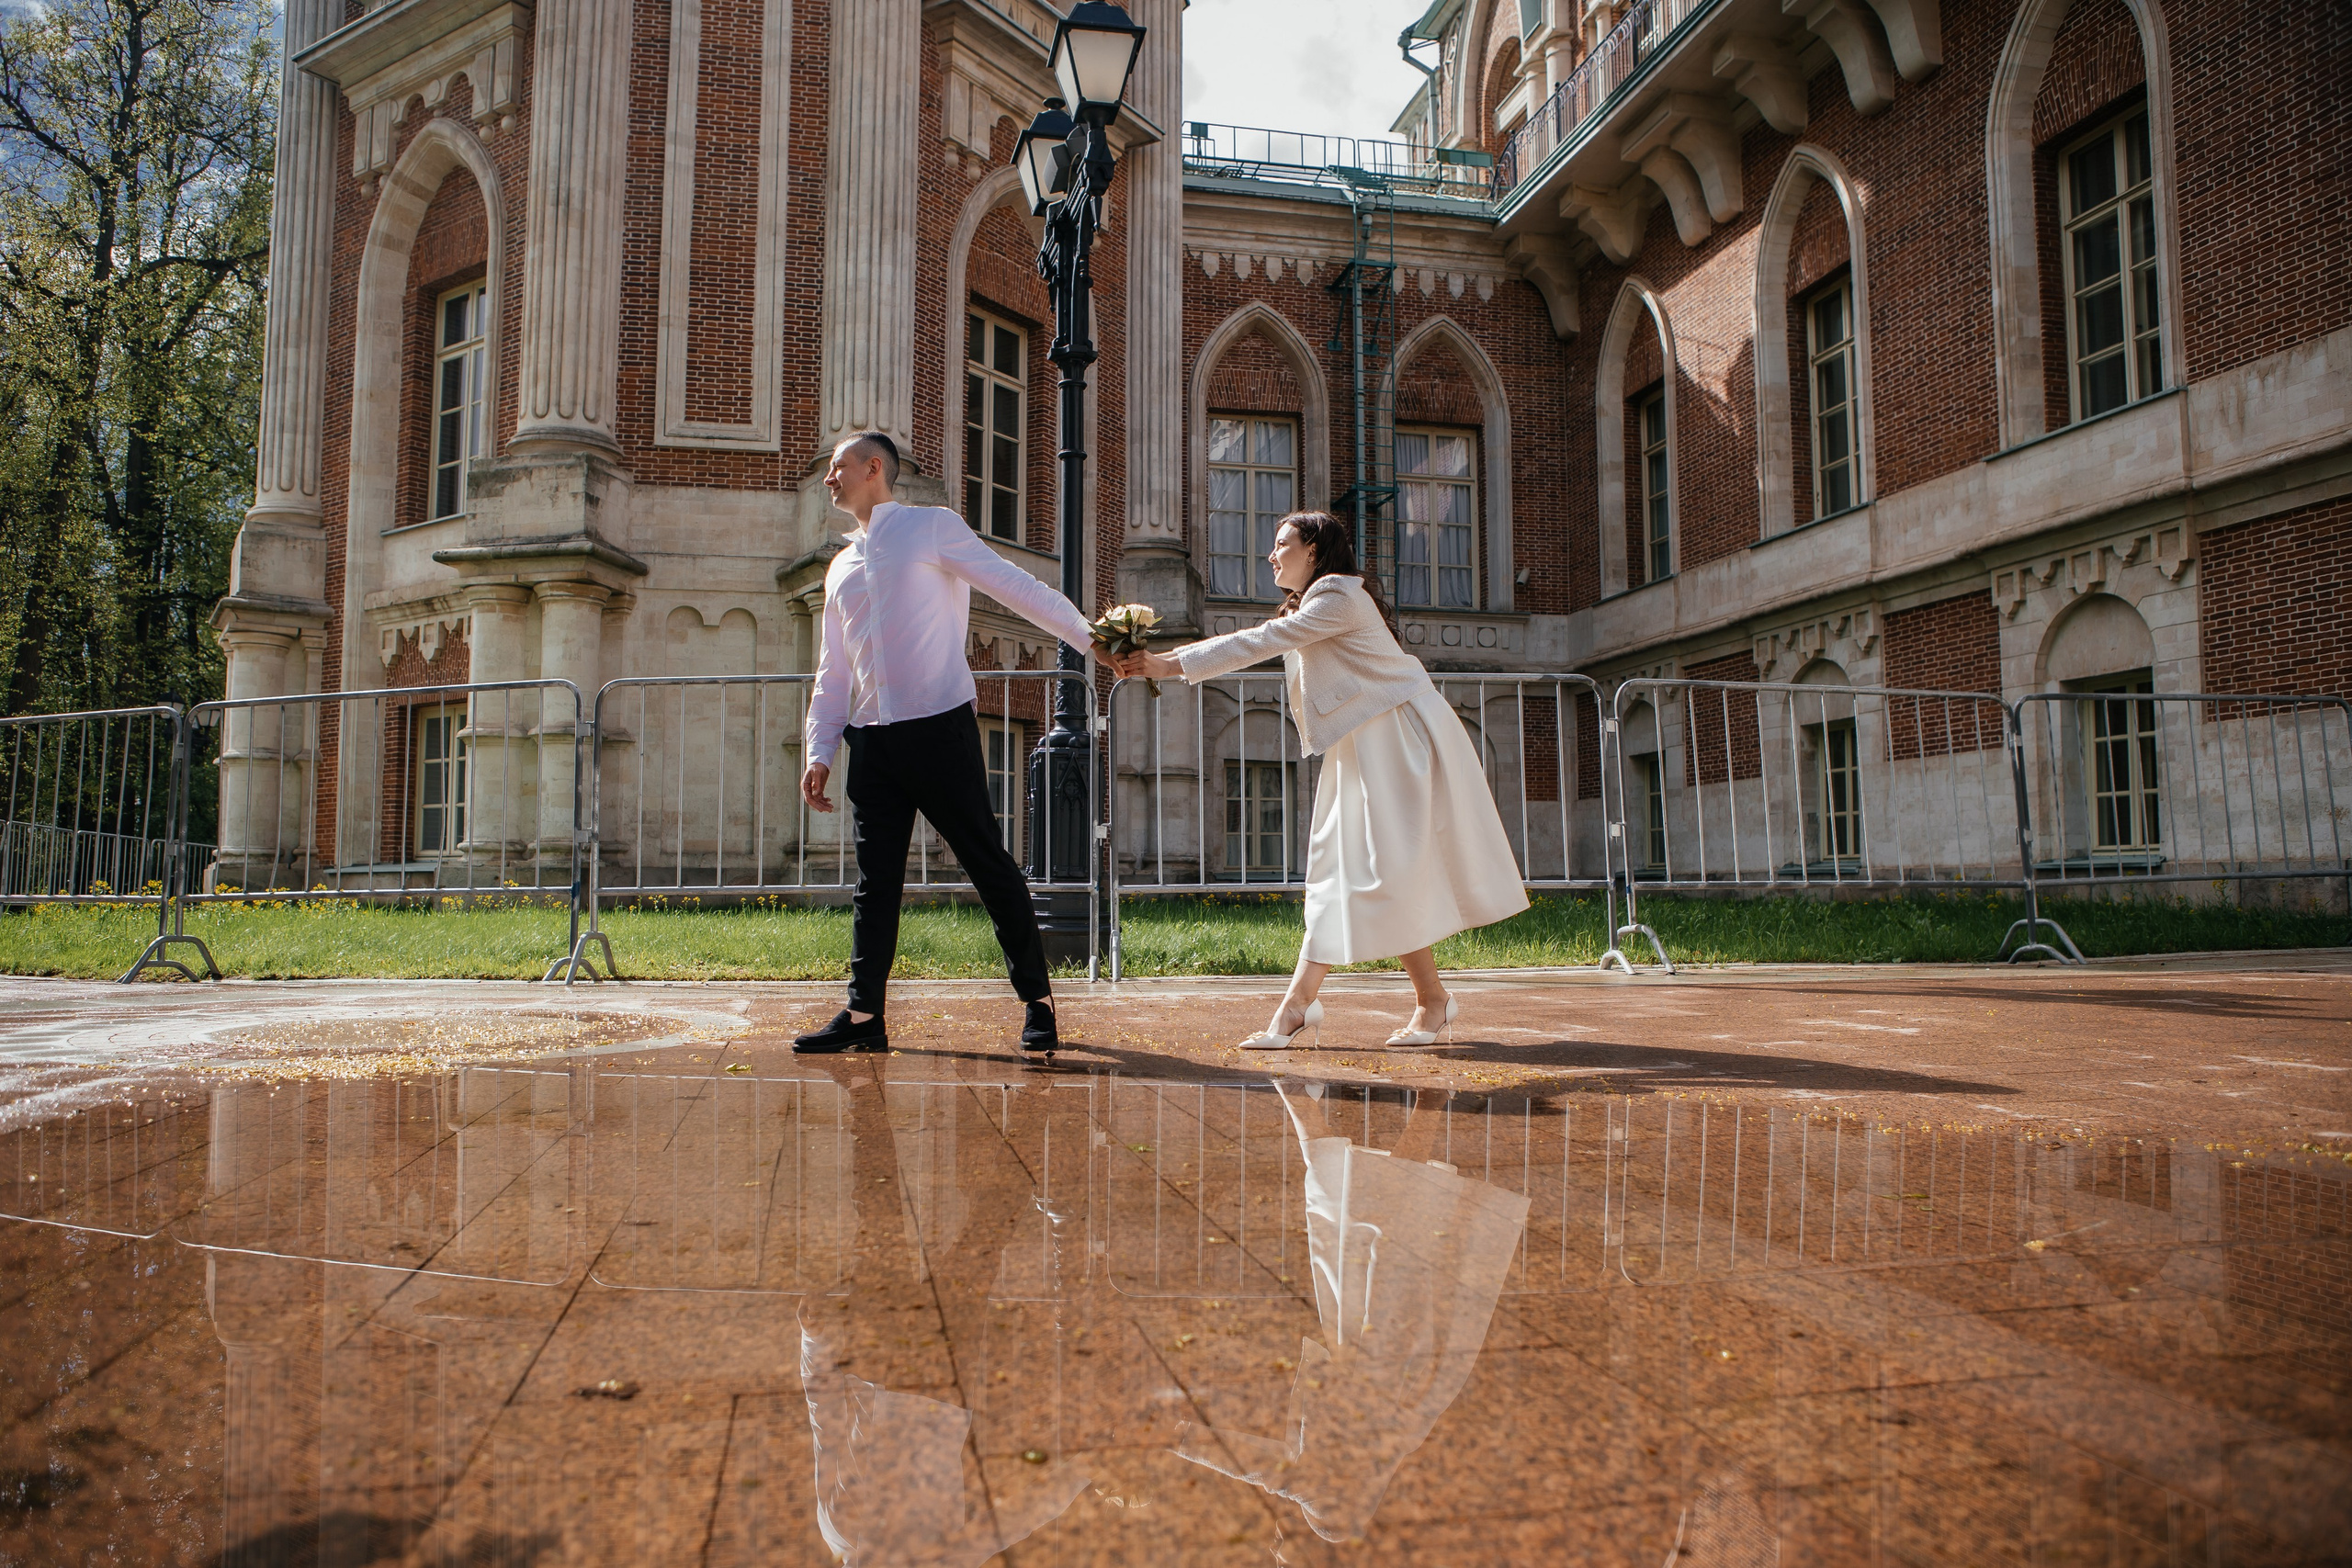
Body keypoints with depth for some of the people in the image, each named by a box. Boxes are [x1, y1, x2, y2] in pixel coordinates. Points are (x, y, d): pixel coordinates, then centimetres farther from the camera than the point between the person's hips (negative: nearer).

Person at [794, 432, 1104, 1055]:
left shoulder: (933, 526, 4)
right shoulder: (841, 568, 21)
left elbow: (1015, 585, -2)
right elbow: (833, 671, 21)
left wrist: (1088, 635, -10)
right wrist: (819, 752, 12)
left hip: (940, 728, -6)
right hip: (872, 740, 6)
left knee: (989, 864, -2)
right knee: (875, 880, 6)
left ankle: (1038, 1003, 7)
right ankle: (864, 1016, 11)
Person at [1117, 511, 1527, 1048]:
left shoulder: (1339, 595, -14)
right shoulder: (1307, 607, 20)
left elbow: (1262, 642, -20)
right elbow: (1255, 644, 15)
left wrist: (1174, 666, -20)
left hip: (1400, 738, -10)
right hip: (1362, 747, 10)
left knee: (1389, 874, -9)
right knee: (1338, 867, 4)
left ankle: (1432, 1000, 5)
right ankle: (1298, 1003, 3)